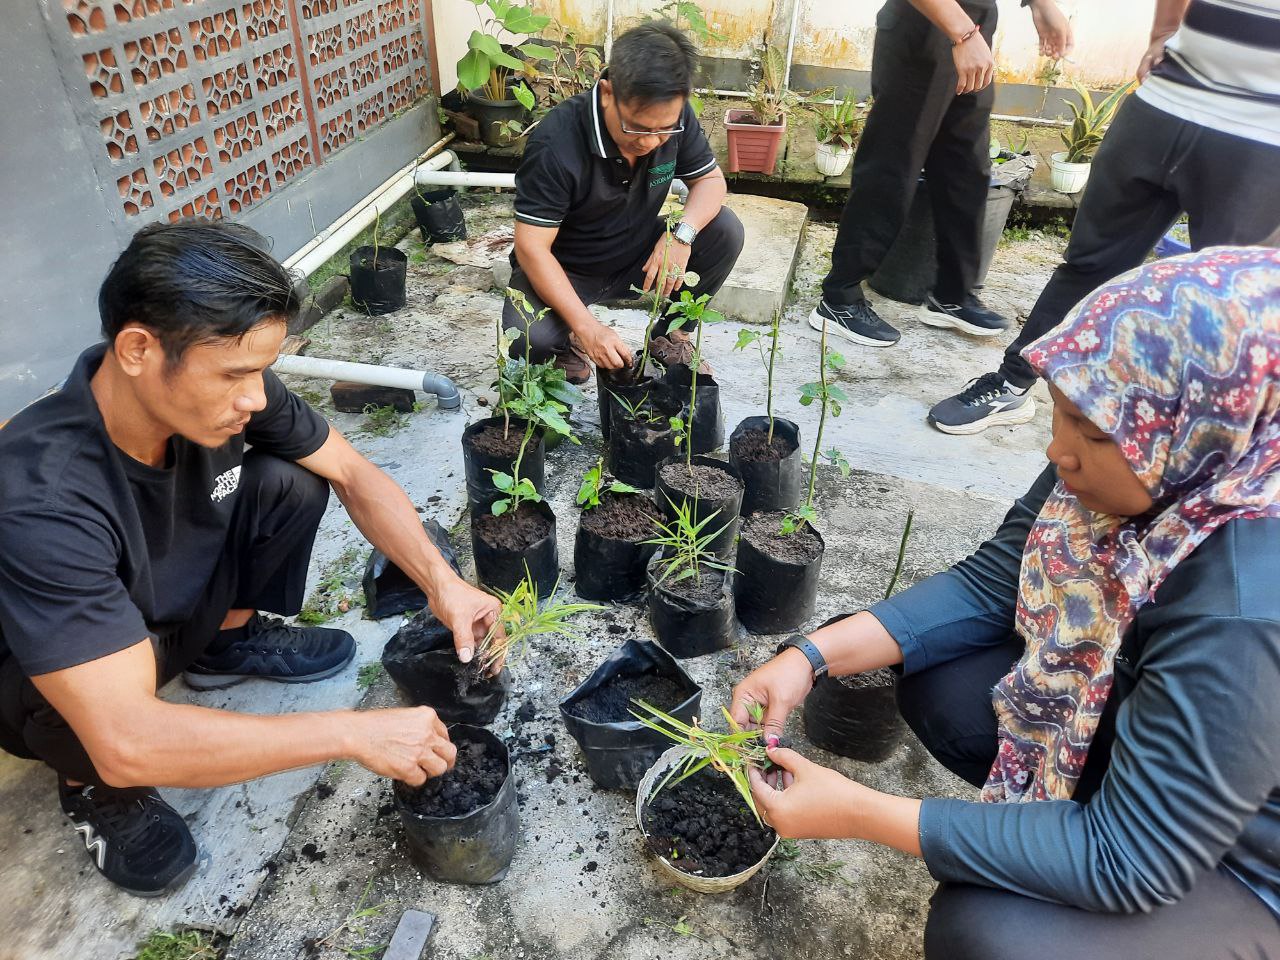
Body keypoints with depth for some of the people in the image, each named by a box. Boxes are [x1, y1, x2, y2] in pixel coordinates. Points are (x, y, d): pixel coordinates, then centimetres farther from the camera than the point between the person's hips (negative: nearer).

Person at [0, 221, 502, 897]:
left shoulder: (230, 388, -25)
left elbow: (354, 474, -12)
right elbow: (127, 740, -44)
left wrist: (441, 581, -26)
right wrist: (355, 734, -41)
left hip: (182, 603, 5)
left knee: (287, 483, -16)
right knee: (110, 761, -36)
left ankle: (229, 640, 12)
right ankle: (94, 786, 2)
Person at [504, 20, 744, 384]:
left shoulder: (673, 118, -15)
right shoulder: (555, 145, -30)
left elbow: (711, 179, -4)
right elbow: (531, 248, -29)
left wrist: (683, 233, -27)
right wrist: (587, 328, -37)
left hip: (637, 256, 5)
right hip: (565, 270, -4)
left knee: (726, 231, -16)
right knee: (528, 338, -34)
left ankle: (670, 333, 5)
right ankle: (567, 341, 4)